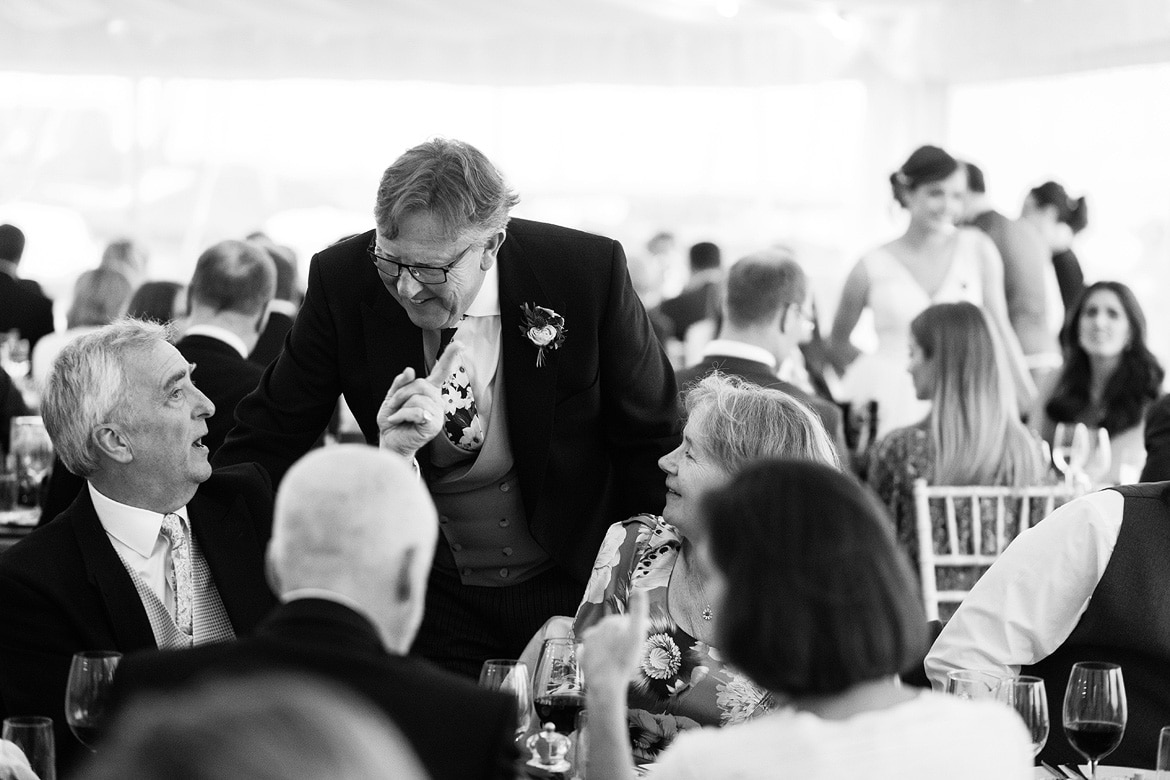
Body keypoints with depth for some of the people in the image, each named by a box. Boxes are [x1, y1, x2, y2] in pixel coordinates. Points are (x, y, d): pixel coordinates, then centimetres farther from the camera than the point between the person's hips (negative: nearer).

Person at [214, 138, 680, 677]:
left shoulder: (587, 272, -18)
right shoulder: (342, 281, -15)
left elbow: (652, 444, -6)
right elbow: (263, 446, -6)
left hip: (573, 587, -1)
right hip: (430, 591, 1)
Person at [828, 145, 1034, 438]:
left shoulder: (977, 249, 5)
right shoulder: (872, 267, 1)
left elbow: (999, 329, 7)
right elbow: (838, 341, 15)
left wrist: (1033, 404, 2)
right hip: (886, 410, -1)